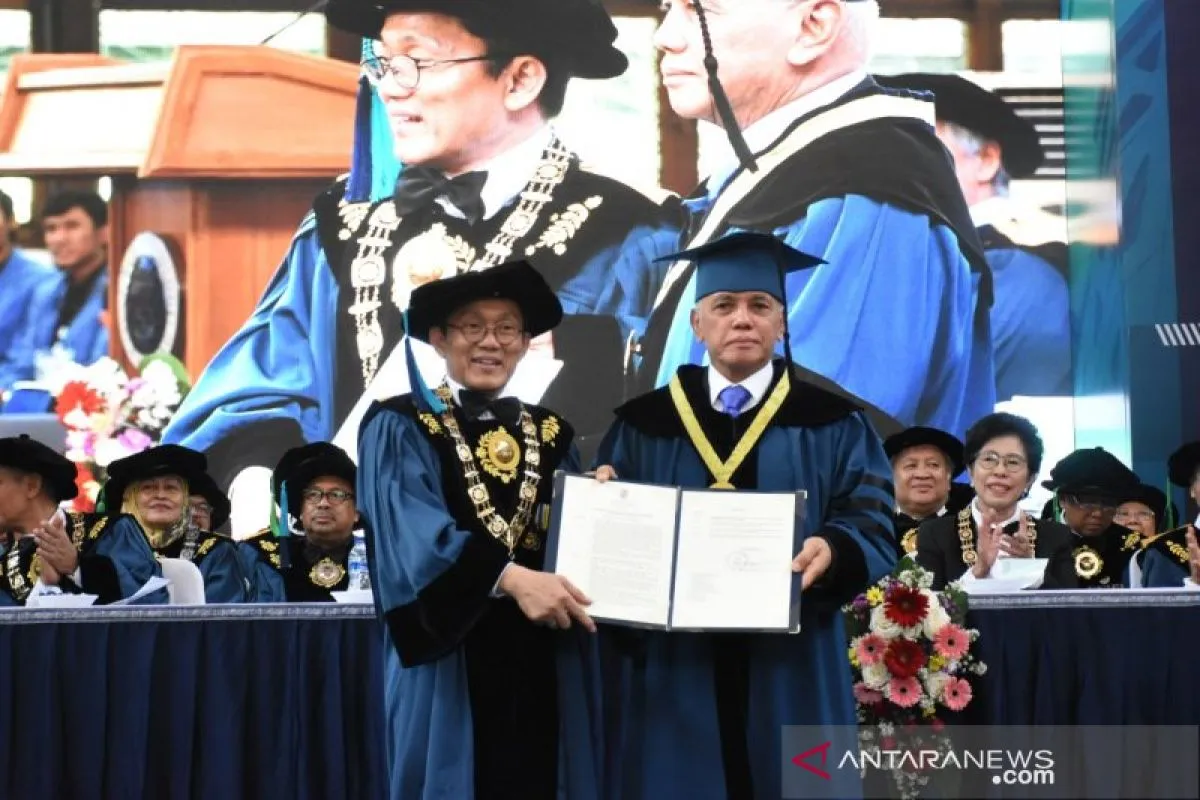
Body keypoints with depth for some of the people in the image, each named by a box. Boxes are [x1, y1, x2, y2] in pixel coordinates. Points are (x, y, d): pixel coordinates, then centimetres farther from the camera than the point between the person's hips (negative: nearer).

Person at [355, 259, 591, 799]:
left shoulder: (551, 436, 14)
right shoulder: (399, 428, -1)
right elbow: (411, 532, -17)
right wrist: (509, 577, -31)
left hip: (541, 667, 4)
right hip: (448, 667, -4)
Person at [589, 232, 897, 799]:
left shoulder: (832, 423, 5)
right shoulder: (644, 424, 8)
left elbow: (873, 529, -2)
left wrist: (832, 551, -23)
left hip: (790, 670, 0)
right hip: (672, 671, 1)